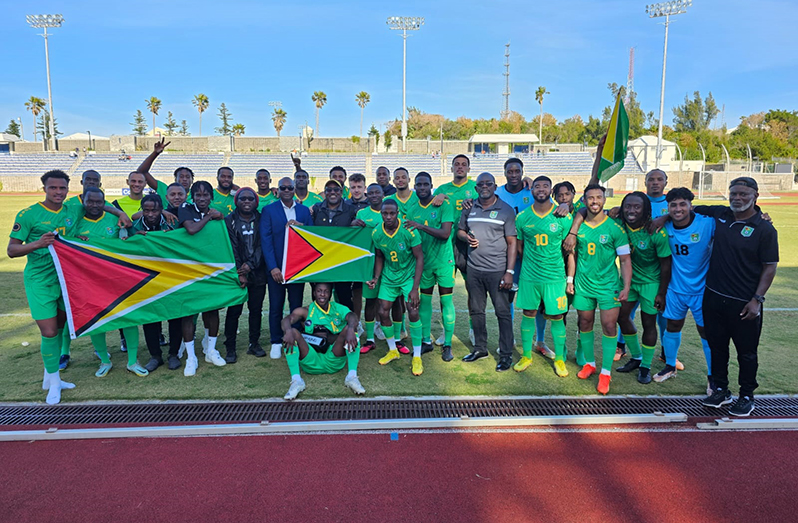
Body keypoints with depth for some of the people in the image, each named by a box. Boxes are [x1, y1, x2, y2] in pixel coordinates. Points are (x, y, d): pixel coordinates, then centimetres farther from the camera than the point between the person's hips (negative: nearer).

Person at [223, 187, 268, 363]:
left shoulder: (261, 220, 5)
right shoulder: (229, 221, 0)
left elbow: (262, 245, -2)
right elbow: (232, 249, -5)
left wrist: (250, 264, -14)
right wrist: (239, 273, -11)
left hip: (257, 272, 2)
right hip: (237, 273, -2)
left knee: (256, 309, 7)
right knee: (234, 310, 0)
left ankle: (254, 343, 20)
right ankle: (230, 348, 8)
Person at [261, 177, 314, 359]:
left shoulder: (304, 211, 10)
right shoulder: (268, 210, 2)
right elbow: (266, 240, -5)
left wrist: (300, 226, -14)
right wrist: (273, 267, -13)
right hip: (276, 267, -2)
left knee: (296, 306, 8)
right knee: (276, 307, 4)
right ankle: (276, 343, 17)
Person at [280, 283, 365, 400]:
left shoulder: (338, 309, 14)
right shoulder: (306, 311, 13)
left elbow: (352, 317, -9)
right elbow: (287, 319, -7)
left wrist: (351, 330, -34)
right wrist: (288, 331, -32)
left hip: (334, 361, 0)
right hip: (311, 362, 0)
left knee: (349, 328, -19)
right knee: (292, 332, -19)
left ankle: (352, 376, -30)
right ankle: (296, 380, -32)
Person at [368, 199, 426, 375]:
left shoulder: (408, 230, -22)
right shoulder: (376, 233, -10)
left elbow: (419, 258, -17)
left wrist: (415, 288, -21)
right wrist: (376, 277, -8)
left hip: (408, 275, -4)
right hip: (388, 276, 4)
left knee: (413, 312, -15)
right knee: (383, 313, 1)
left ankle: (417, 357, 0)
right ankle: (393, 351, 24)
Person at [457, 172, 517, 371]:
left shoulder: (506, 210, -3)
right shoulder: (469, 208, 9)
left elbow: (512, 243, -5)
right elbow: (460, 230, 21)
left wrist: (509, 272, -12)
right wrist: (466, 237, -5)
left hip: (497, 271, -4)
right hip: (473, 269, 5)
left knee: (503, 312, 0)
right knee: (476, 310, 13)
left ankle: (506, 354, 10)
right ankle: (480, 348, 27)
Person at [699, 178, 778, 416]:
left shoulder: (764, 229, -9)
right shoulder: (720, 215, 2)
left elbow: (770, 267, -8)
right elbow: (692, 210, 20)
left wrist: (757, 300, -14)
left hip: (744, 304, -4)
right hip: (714, 297, 4)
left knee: (746, 352, 9)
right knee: (717, 346, 15)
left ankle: (747, 396, 26)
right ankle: (721, 390, 31)